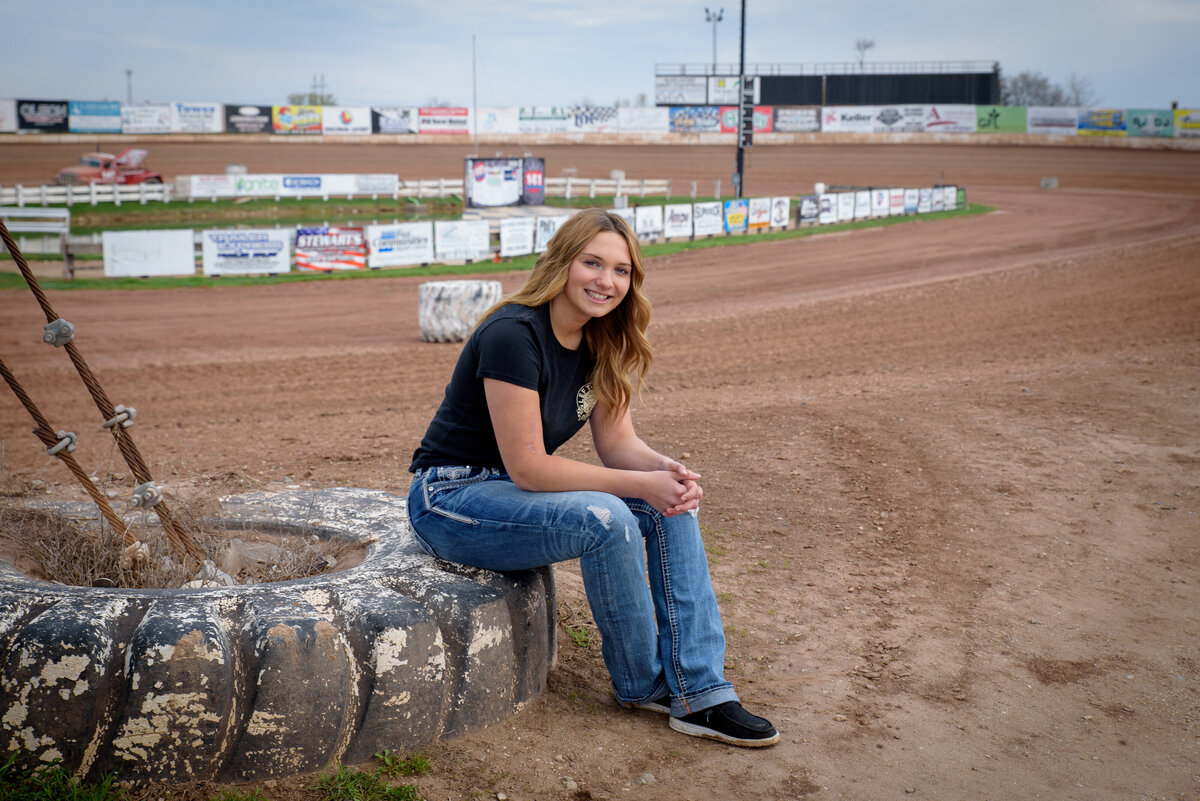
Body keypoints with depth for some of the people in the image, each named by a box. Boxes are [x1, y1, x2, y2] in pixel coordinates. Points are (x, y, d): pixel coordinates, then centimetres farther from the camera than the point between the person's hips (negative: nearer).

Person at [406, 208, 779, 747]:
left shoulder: (600, 342, 1)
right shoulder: (514, 335, -25)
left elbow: (616, 440, 3)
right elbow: (527, 466, -26)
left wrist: (667, 470, -19)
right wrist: (642, 484, -26)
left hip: (520, 492, 9)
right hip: (450, 501, -8)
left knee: (671, 504, -9)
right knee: (605, 519, -30)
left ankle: (699, 694, -10)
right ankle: (643, 687, -6)